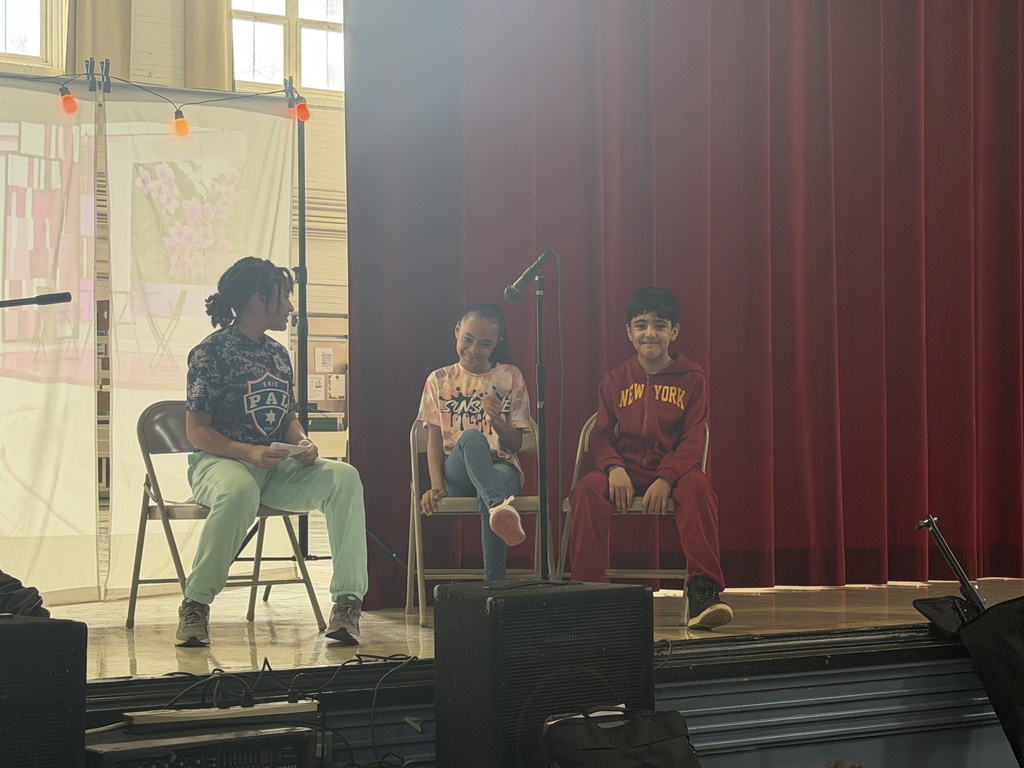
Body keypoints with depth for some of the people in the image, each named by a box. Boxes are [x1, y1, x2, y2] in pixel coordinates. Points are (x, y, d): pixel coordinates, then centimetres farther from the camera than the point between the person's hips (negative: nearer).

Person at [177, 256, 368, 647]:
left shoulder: (278, 354, 17)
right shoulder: (211, 352, -5)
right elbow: (197, 431, -9)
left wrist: (303, 441, -1)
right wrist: (249, 453, -24)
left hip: (277, 467, 6)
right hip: (220, 461, -6)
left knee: (344, 477, -21)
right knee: (240, 493, -42)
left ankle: (348, 601, -27)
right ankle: (195, 604, -25)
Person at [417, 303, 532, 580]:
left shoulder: (510, 378, 11)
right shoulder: (439, 380, 12)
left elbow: (516, 444, 8)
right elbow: (434, 439, 6)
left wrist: (497, 420, -13)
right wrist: (436, 485, -11)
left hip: (501, 467, 0)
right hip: (457, 475, 0)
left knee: (493, 486, -40)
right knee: (471, 437, -37)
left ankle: (494, 581, -44)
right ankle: (500, 506, -65)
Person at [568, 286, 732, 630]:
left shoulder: (691, 378, 7)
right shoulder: (615, 380, 13)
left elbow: (693, 440, -2)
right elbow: (601, 436, 8)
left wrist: (666, 479, -20)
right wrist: (613, 468, -16)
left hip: (673, 470, -1)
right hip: (625, 470, 2)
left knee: (697, 488, -36)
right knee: (588, 489, -31)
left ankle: (703, 591, -39)